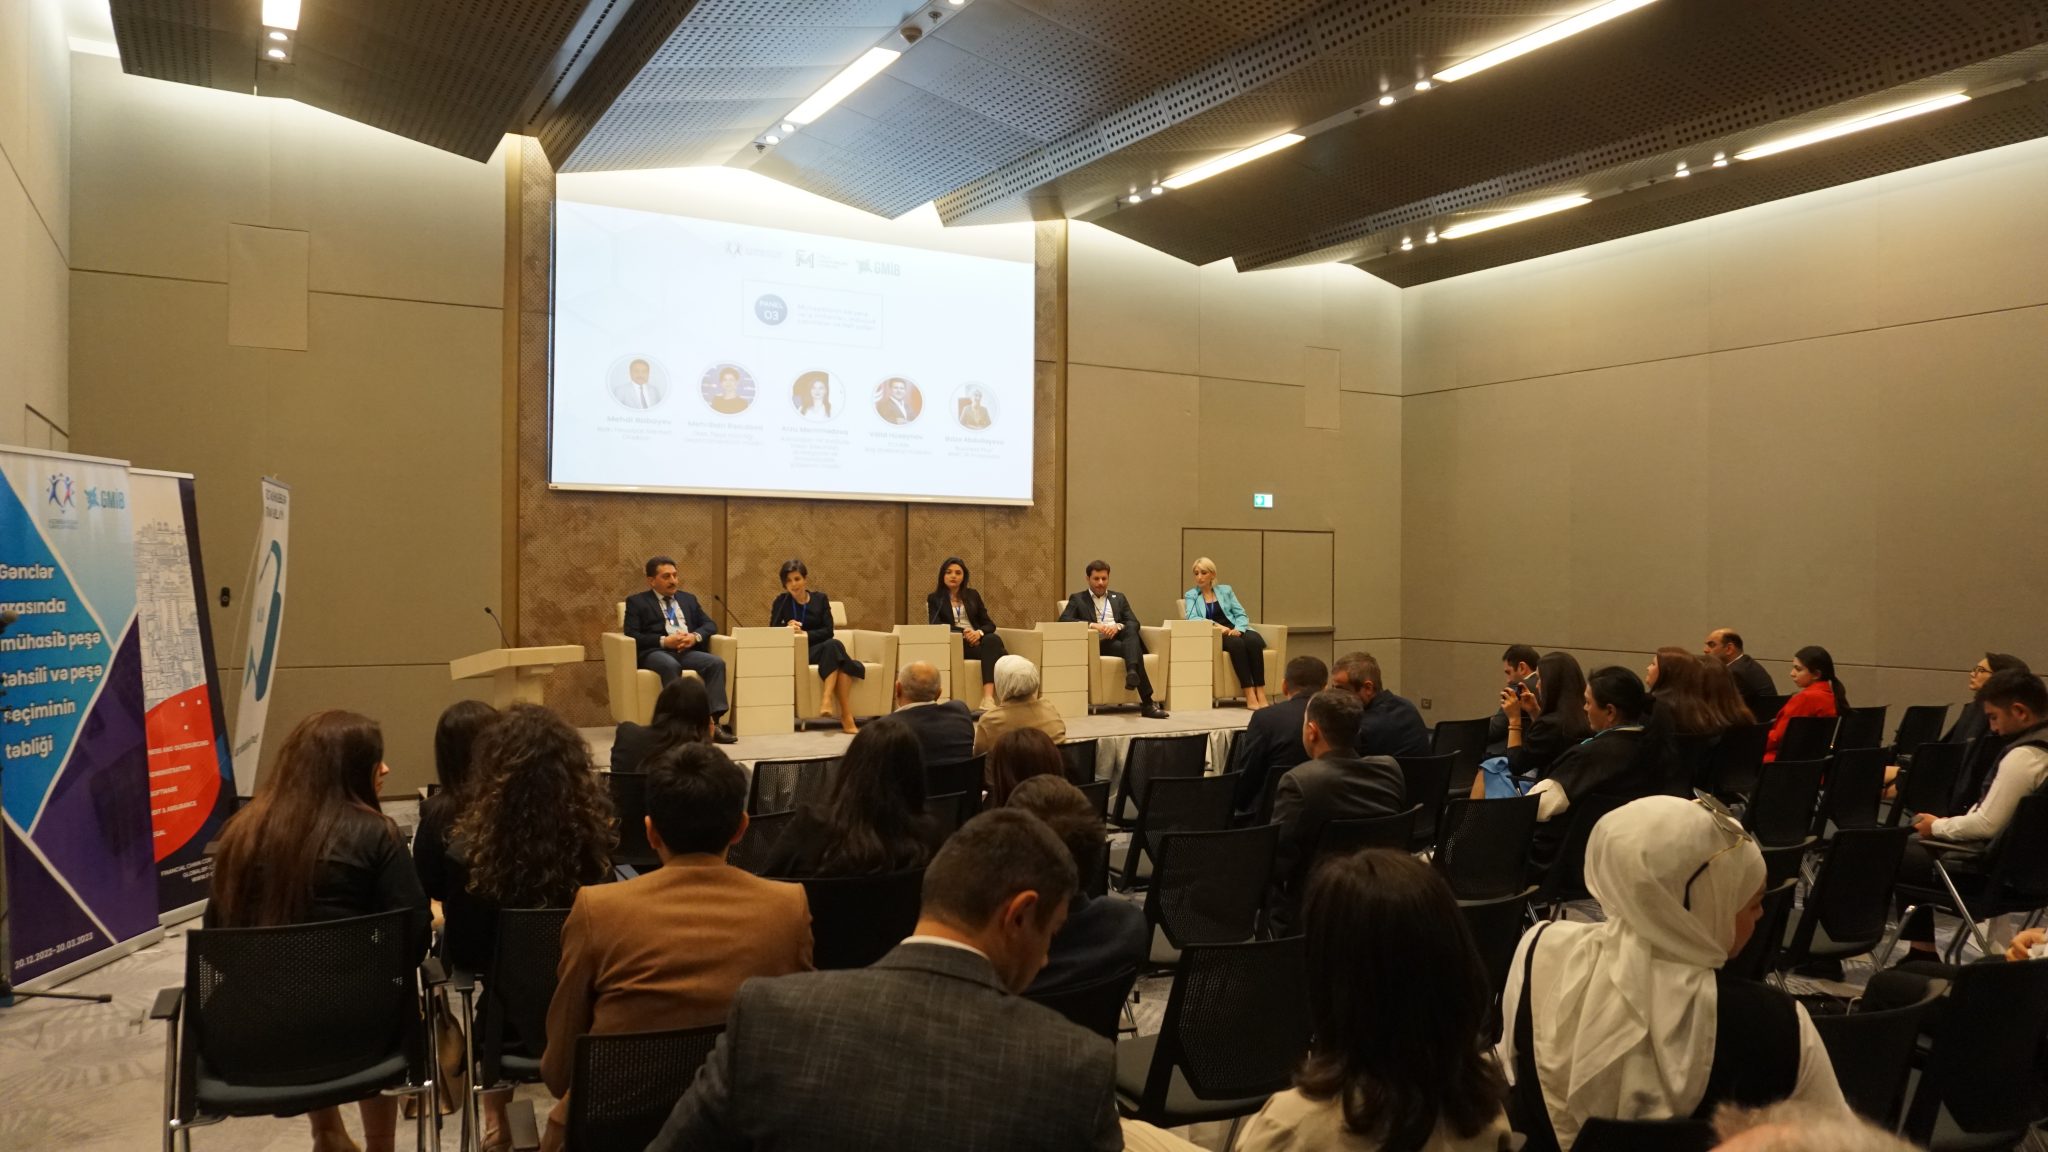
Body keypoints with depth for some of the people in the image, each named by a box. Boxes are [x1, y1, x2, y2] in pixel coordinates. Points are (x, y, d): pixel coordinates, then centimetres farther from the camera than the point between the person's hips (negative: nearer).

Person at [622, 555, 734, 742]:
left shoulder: (688, 599, 26)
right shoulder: (636, 601, 13)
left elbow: (709, 624, 19)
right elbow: (631, 635, -1)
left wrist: (695, 636, -5)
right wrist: (664, 641, -14)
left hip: (687, 651, 4)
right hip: (656, 652, -4)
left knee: (717, 662, -26)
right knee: (671, 666, -39)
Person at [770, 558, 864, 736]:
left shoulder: (820, 598, 11)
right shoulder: (781, 602, 8)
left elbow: (828, 631, 1)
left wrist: (806, 634, -16)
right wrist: (787, 627, -23)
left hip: (822, 649, 3)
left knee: (834, 645, -35)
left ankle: (828, 700, -42)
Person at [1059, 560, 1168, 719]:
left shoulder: (1118, 598, 25)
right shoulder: (1077, 599, 15)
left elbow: (1134, 623, 13)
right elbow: (1063, 619, -3)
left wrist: (1118, 626, -11)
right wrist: (1091, 624, -17)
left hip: (1120, 637, 3)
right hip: (1098, 643, -3)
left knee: (1131, 633, -34)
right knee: (1134, 648, -33)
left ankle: (1132, 672, -59)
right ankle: (1147, 704, -42)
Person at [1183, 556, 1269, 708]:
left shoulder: (1225, 590, 21)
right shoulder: (1191, 595, 14)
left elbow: (1241, 614, 13)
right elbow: (1192, 617, -4)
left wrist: (1238, 629, -10)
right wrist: (1216, 625, -20)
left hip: (1234, 631, 3)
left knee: (1254, 640, -32)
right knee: (1236, 643, -36)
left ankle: (1260, 694, -38)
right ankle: (1249, 695, -41)